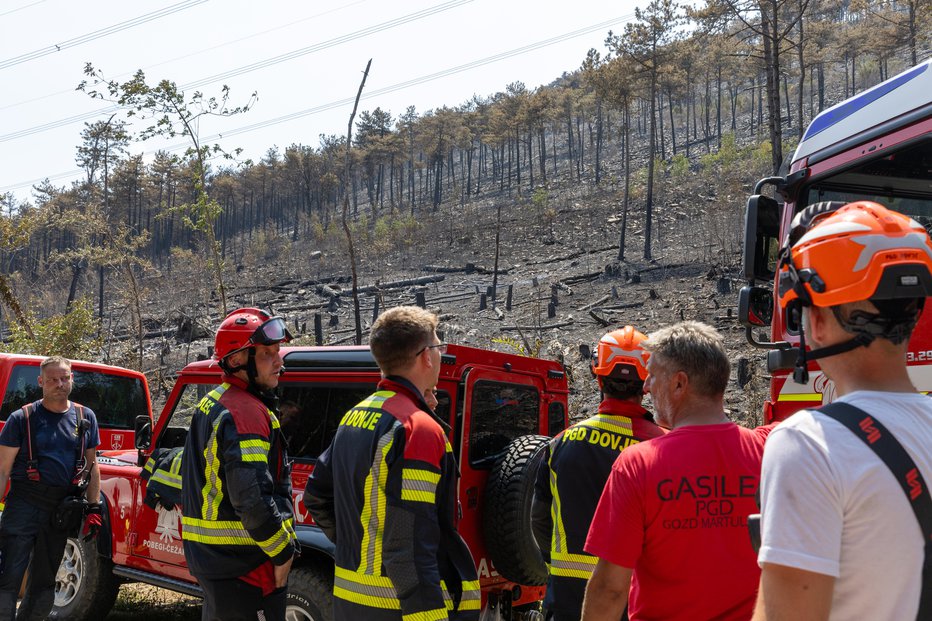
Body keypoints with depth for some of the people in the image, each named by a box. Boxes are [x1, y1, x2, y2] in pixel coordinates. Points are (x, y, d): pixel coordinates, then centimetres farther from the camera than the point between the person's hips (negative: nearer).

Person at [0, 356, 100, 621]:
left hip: (61, 509, 4)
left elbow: (91, 465, 14)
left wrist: (93, 509, 8)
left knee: (43, 584, 13)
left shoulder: (86, 417, 9)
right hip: (24, 506, -4)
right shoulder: (22, 418, -2)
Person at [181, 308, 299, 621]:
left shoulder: (210, 404, 14)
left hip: (209, 557, 10)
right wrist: (283, 553, -17)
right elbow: (252, 498, -26)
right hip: (244, 564, -10)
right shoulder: (246, 413, -19)